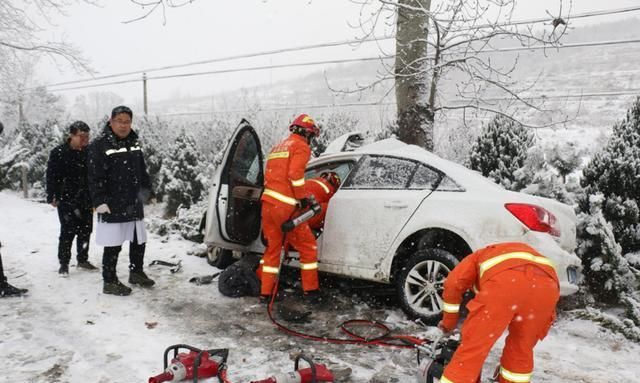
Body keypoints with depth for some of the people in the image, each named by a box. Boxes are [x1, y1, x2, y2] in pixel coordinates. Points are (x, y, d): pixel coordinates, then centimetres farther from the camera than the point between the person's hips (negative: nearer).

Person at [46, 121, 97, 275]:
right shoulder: (59, 153, -6)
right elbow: (51, 176, -5)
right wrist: (52, 197, -10)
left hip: (85, 200, 4)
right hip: (67, 200, -4)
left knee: (85, 230, 10)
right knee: (68, 232, -2)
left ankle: (83, 259, 25)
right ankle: (64, 263, 12)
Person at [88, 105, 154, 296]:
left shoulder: (134, 143, 11)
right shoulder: (99, 145, -11)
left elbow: (142, 170, 20)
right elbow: (95, 177, -15)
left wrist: (146, 188, 13)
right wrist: (99, 201, -20)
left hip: (134, 204, 7)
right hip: (113, 205, -7)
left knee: (139, 241, 16)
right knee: (113, 245, 0)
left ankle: (136, 272, 34)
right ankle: (110, 282, 13)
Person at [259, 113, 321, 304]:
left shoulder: (278, 147, 24)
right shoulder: (301, 146, -1)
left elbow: (273, 175, 19)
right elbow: (295, 174, -16)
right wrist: (303, 198, -7)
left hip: (267, 202, 8)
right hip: (285, 206, -8)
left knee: (272, 247, 15)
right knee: (308, 246, 5)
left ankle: (265, 292, 17)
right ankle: (311, 290, 10)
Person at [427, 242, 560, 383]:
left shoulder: (480, 256, 38)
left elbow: (454, 283, 20)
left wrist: (449, 322, 31)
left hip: (506, 280, -4)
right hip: (546, 284, 5)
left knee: (474, 343, 6)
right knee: (522, 347, 25)